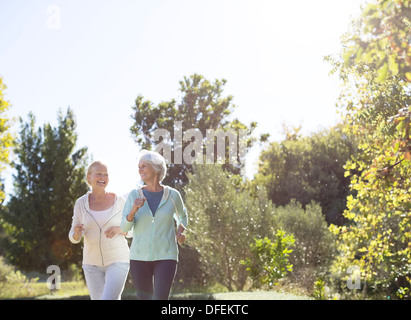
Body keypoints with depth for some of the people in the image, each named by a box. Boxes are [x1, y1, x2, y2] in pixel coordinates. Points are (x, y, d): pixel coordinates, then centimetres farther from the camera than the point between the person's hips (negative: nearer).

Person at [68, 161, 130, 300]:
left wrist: (118, 229, -18)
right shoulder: (81, 203, -1)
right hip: (93, 263, 3)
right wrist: (76, 232, -23)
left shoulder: (119, 201, -5)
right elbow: (74, 237, 2)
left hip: (117, 261, -3)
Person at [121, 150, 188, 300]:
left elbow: (182, 215, 22)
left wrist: (180, 232, 1)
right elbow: (125, 227, -6)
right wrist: (134, 210, -25)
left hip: (166, 257, -1)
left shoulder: (172, 195, 0)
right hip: (140, 257, 2)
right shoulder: (134, 195, 0)